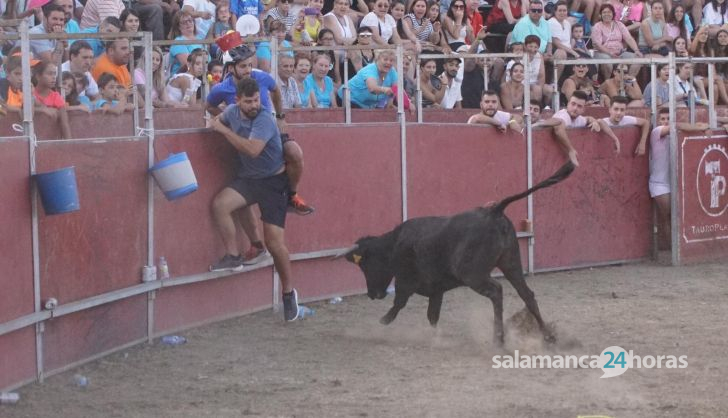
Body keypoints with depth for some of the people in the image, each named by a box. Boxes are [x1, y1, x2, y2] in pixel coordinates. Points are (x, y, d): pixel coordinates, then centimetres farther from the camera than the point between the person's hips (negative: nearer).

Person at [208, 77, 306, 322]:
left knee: (275, 242, -8)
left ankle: (289, 292, 10)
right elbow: (219, 119, 25)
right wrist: (216, 122, 2)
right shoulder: (233, 112, -1)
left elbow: (252, 149, -37)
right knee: (219, 204, -23)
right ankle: (233, 256, -9)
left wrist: (224, 130, -30)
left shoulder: (264, 120, -23)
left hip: (273, 182, -6)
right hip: (248, 178, 6)